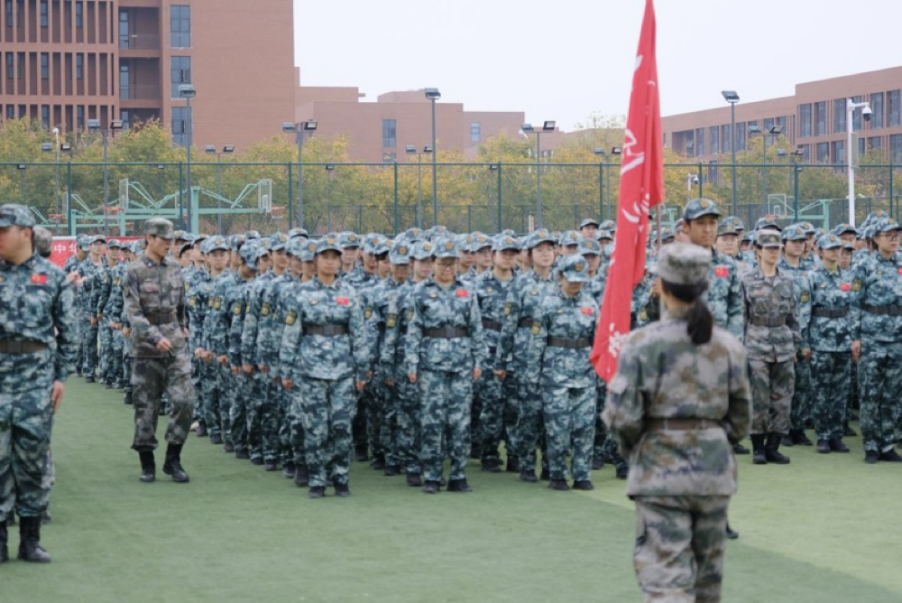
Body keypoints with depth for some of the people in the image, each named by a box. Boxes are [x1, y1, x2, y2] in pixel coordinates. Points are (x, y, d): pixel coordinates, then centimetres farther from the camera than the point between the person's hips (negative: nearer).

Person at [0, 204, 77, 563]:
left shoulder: (53, 277, 2)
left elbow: (68, 333, 5)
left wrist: (62, 376, -1)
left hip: (37, 376, 0)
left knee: (33, 456, 4)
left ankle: (30, 539, 12)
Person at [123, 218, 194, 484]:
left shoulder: (174, 267, 7)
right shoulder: (135, 271, -8)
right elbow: (133, 313, -14)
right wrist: (156, 337, -24)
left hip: (176, 344, 4)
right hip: (146, 347, -4)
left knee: (184, 400, -7)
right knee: (146, 406, 3)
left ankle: (173, 459, 6)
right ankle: (147, 463, 15)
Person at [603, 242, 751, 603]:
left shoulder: (643, 343, -10)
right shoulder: (728, 345, 4)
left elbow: (622, 416, -12)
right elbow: (740, 418, 8)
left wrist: (633, 446, 7)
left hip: (661, 469, -4)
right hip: (714, 468, 4)